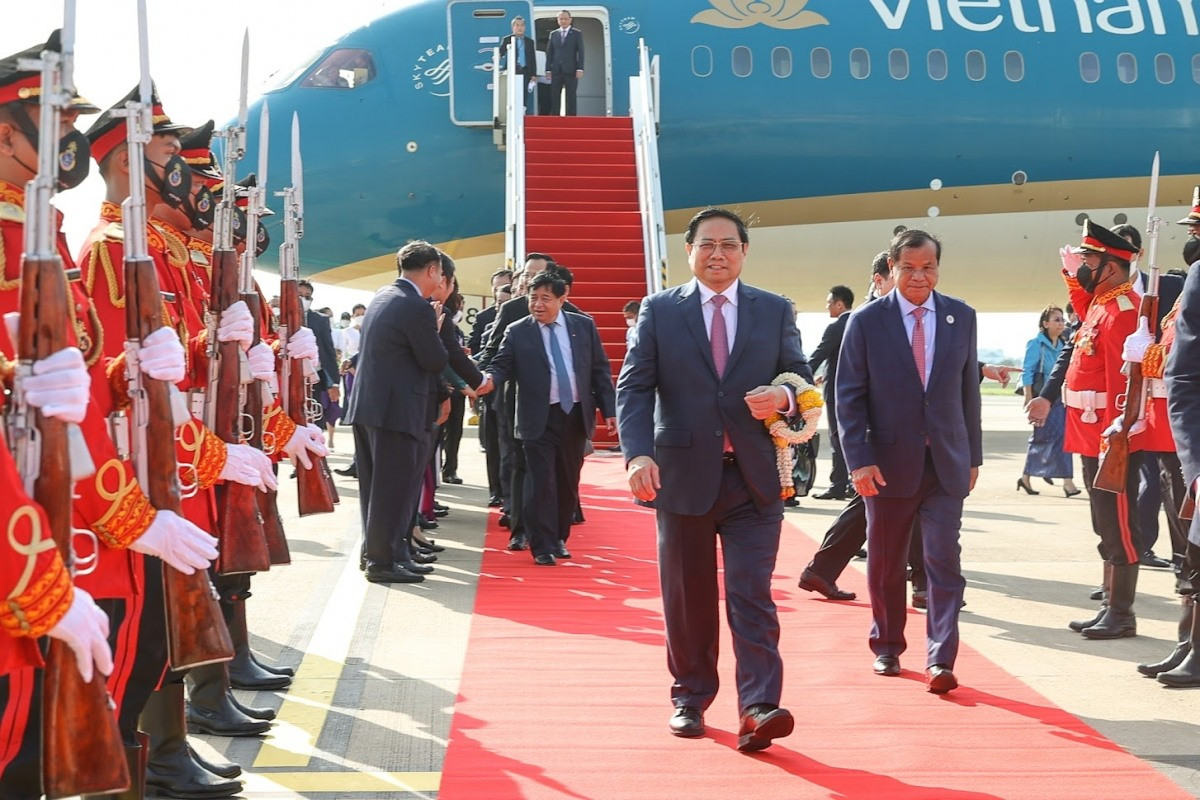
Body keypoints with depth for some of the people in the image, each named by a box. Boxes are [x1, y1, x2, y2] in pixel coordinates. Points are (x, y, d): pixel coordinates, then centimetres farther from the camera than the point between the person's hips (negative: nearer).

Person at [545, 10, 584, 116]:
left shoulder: (576, 34, 6)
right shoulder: (553, 34, 12)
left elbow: (580, 52, 0)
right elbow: (549, 52, 10)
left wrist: (580, 69, -10)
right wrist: (548, 69, 2)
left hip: (570, 71, -2)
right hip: (556, 71, 2)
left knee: (571, 97, -1)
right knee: (554, 97, -1)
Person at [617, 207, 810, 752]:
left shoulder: (775, 312, 9)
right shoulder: (659, 311, 5)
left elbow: (802, 378, 11)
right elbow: (633, 387, -1)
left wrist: (783, 395, -14)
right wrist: (638, 454, -17)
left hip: (753, 479, 0)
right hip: (682, 476, 0)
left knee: (752, 595, -7)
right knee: (687, 597, 9)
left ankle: (758, 709, -10)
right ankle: (690, 698, 24)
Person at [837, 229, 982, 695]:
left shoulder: (962, 318, 6)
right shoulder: (867, 321, -3)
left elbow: (969, 389, 11)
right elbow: (849, 396, -4)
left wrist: (973, 455, 11)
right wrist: (858, 460, -11)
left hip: (946, 463, 1)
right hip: (889, 461, -1)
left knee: (943, 561, -6)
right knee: (885, 563, 11)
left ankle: (941, 660, -5)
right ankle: (887, 648, 29)